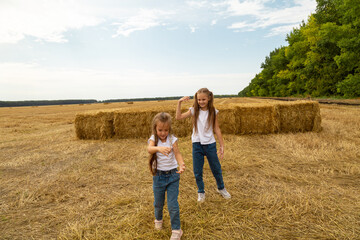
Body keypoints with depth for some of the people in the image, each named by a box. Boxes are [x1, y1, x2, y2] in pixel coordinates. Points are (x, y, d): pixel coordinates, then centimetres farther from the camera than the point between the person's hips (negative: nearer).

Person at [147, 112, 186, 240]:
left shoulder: (172, 139, -9)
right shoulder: (153, 139, -10)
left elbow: (177, 153, -21)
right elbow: (149, 148, -32)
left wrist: (181, 164, -42)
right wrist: (159, 148, -55)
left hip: (172, 175, -1)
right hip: (158, 175, 1)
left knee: (173, 204, 0)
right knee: (158, 203, 18)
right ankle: (158, 219, 49)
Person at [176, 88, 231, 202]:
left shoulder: (213, 112, -3)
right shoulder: (194, 111, -4)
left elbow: (217, 129, 0)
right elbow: (179, 117, -15)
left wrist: (222, 145, -1)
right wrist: (179, 102, -23)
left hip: (210, 144, 0)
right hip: (197, 144, 0)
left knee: (216, 169, 15)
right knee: (197, 172, 7)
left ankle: (221, 188, 41)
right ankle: (201, 192, 32)